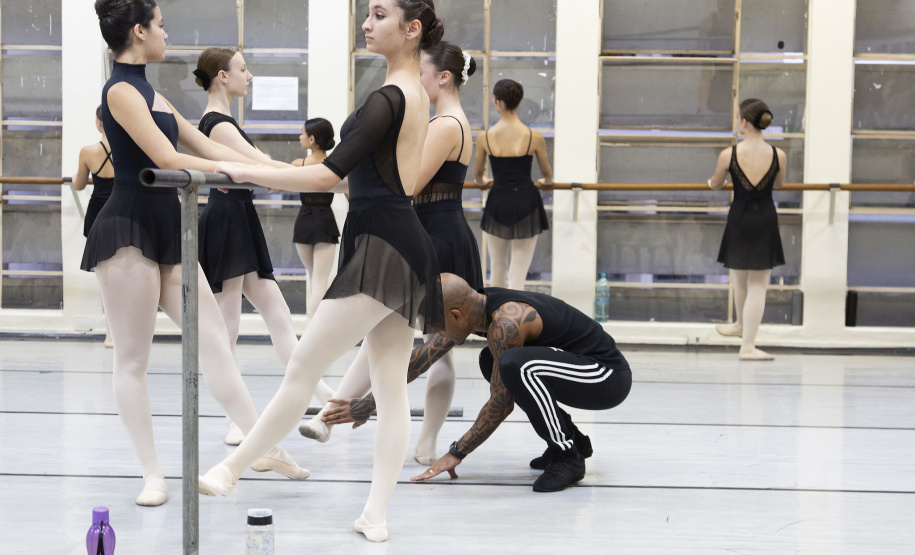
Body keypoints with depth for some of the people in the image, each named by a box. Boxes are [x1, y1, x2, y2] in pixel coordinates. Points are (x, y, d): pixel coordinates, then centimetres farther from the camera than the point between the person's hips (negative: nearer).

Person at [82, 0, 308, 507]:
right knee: (133, 359, 0)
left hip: (166, 235, 9)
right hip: (128, 232, -9)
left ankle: (266, 447, 9)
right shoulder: (121, 90, -10)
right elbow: (166, 158, -17)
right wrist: (245, 171, -11)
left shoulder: (149, 93, 19)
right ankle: (153, 474, 5)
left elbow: (206, 147, 20)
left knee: (214, 341, 6)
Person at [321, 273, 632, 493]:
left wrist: (457, 454, -10)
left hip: (609, 375, -10)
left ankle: (566, 457, -12)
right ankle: (572, 440, 19)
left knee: (514, 363, -31)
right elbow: (420, 359, 10)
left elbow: (501, 404, -20)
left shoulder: (505, 325, -27)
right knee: (492, 362, 16)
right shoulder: (470, 307, 0)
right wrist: (368, 404, 14)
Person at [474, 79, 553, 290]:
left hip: (498, 202, 1)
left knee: (497, 269, 19)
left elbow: (477, 174, 10)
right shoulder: (534, 137, -8)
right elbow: (547, 174, 8)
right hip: (526, 201, -1)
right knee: (518, 273, 2)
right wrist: (547, 181, 33)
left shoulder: (485, 138, -7)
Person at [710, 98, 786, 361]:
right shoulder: (779, 156, -8)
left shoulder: (728, 155, -12)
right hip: (766, 219, 0)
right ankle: (748, 346, 10)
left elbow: (715, 184, 7)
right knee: (758, 284, 7)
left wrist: (711, 182, 32)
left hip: (739, 220, 0)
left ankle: (742, 325, 46)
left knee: (740, 278, 22)